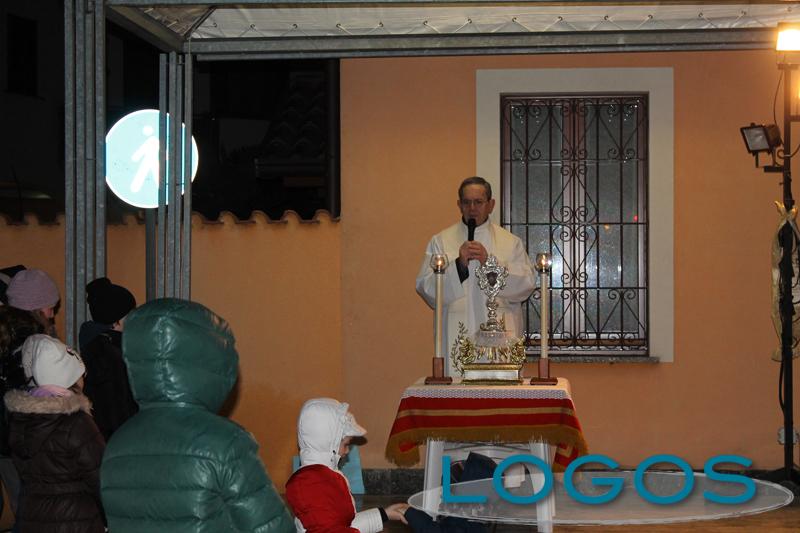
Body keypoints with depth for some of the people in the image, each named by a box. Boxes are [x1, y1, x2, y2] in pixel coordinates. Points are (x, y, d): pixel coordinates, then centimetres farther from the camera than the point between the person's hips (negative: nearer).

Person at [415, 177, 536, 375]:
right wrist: (459, 264, -14)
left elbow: (526, 284, -1)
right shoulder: (440, 241, 11)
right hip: (456, 337, 0)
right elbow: (426, 287, 0)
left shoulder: (510, 242, 11)